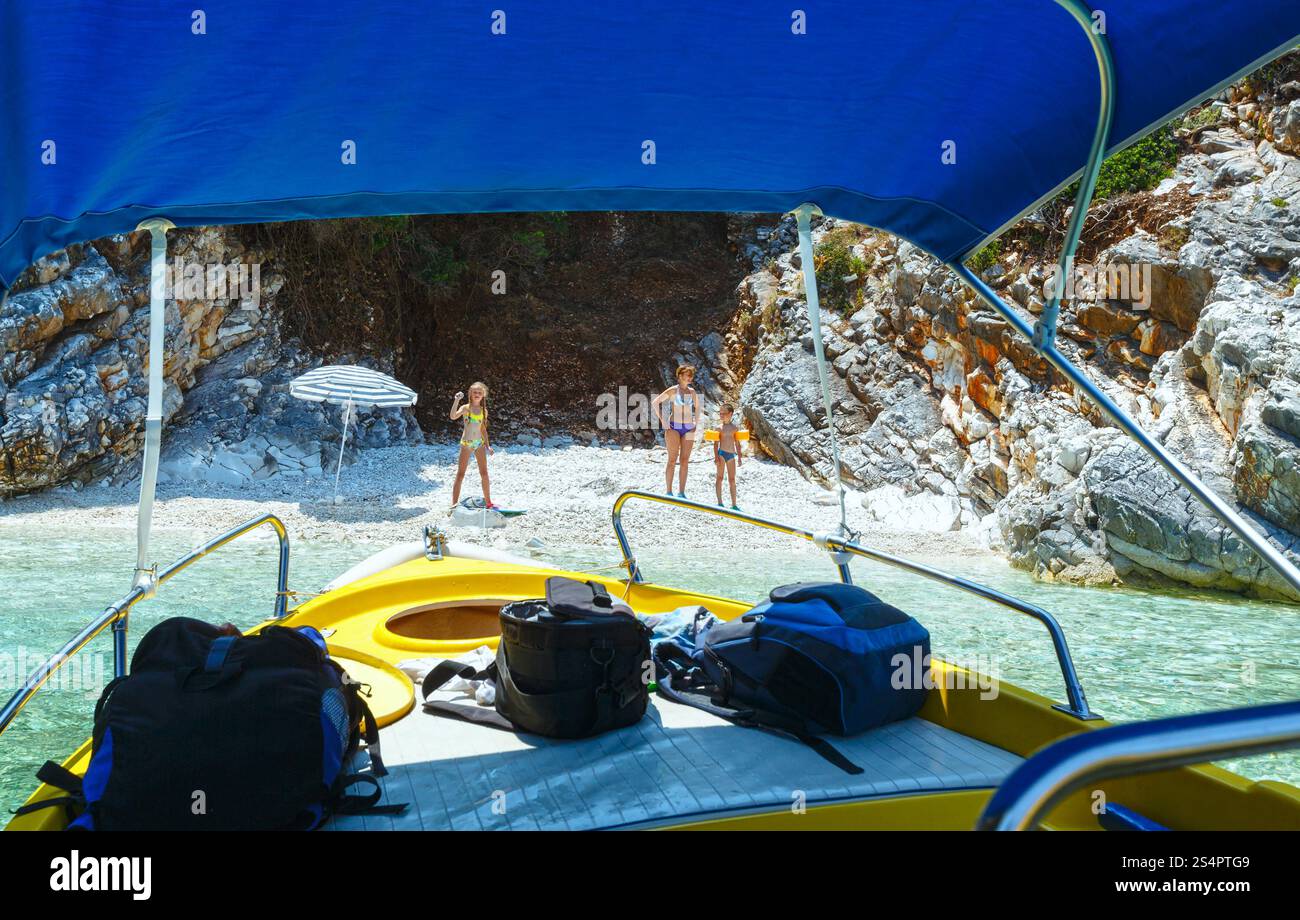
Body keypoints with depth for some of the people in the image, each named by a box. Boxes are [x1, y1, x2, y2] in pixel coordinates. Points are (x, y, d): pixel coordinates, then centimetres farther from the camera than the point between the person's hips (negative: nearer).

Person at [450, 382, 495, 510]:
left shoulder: (484, 410, 8)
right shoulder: (465, 408, -6)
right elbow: (453, 417, -25)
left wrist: (487, 445, 14)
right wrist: (456, 400, -33)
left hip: (480, 443, 4)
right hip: (466, 443, -4)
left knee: (484, 474, 8)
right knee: (460, 475, -2)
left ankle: (488, 502, 18)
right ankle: (454, 504, 1)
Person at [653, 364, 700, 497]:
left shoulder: (692, 391, 9)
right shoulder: (673, 390, -4)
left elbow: (697, 407, 25)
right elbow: (656, 402, -5)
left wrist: (696, 422, 14)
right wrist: (663, 421, -7)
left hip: (689, 428, 4)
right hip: (674, 427, -4)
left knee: (685, 461, 3)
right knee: (672, 460, -4)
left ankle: (681, 493, 7)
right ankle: (669, 492, 0)